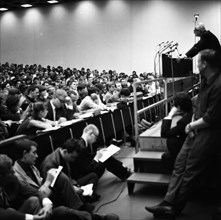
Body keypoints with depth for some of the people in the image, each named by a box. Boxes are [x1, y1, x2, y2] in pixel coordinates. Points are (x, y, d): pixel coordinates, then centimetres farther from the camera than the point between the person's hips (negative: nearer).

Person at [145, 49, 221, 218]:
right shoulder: (207, 81, 9)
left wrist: (192, 126, -5)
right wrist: (193, 123, -1)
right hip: (198, 130, 9)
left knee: (189, 172, -3)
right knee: (180, 164, 5)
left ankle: (174, 207, 10)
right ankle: (169, 203, 7)